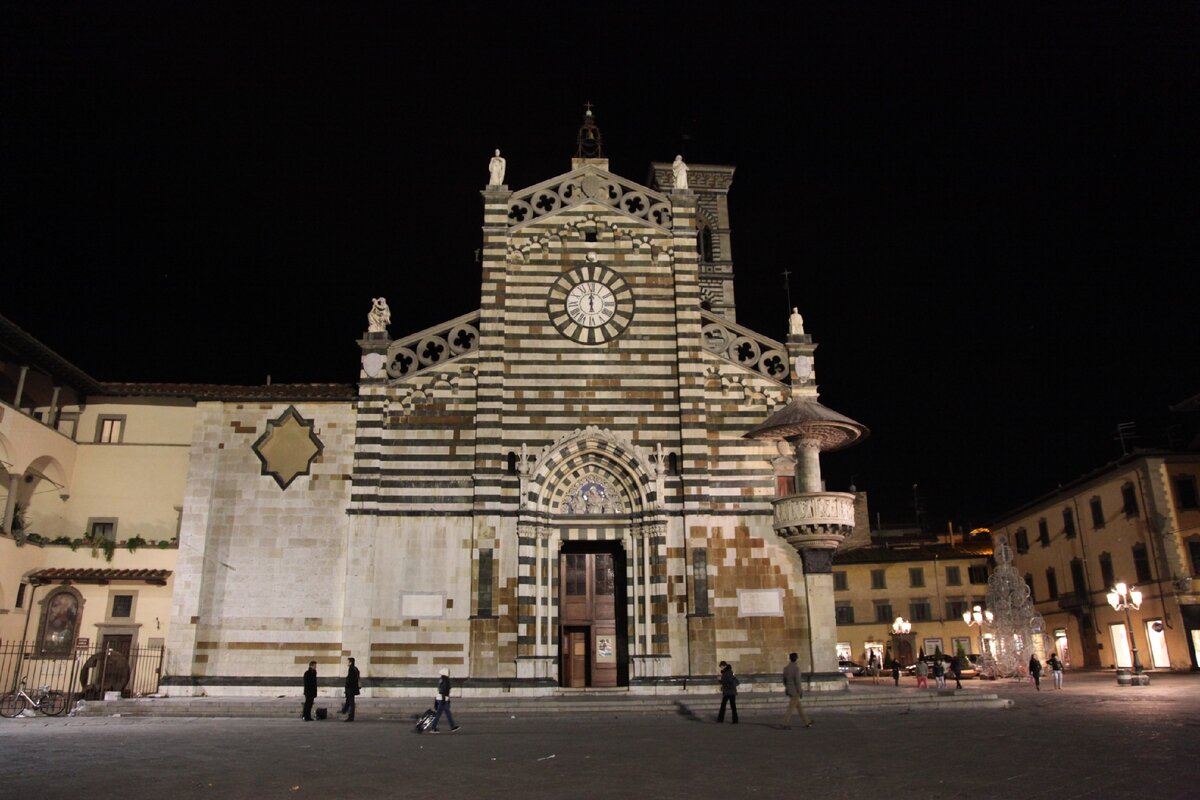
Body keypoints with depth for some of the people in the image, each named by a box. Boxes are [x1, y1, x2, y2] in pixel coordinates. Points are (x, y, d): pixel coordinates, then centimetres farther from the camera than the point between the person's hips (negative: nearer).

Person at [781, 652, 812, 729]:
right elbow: (797, 680, -21)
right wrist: (800, 691, -14)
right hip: (795, 691, -7)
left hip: (789, 690, 7)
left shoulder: (786, 668, 5)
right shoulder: (796, 668, -16)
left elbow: (784, 680, 11)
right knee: (791, 708, -3)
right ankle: (786, 723, -3)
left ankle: (807, 722, 26)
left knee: (799, 707, 16)